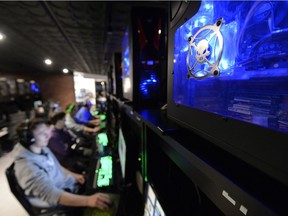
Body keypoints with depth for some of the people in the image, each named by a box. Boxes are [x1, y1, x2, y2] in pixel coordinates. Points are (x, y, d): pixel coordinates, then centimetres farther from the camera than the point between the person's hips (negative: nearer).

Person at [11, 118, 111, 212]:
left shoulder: (42, 148, -3)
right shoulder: (26, 167, -30)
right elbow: (52, 195, -38)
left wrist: (74, 175, 3)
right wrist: (88, 200, -49)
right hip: (57, 204, -7)